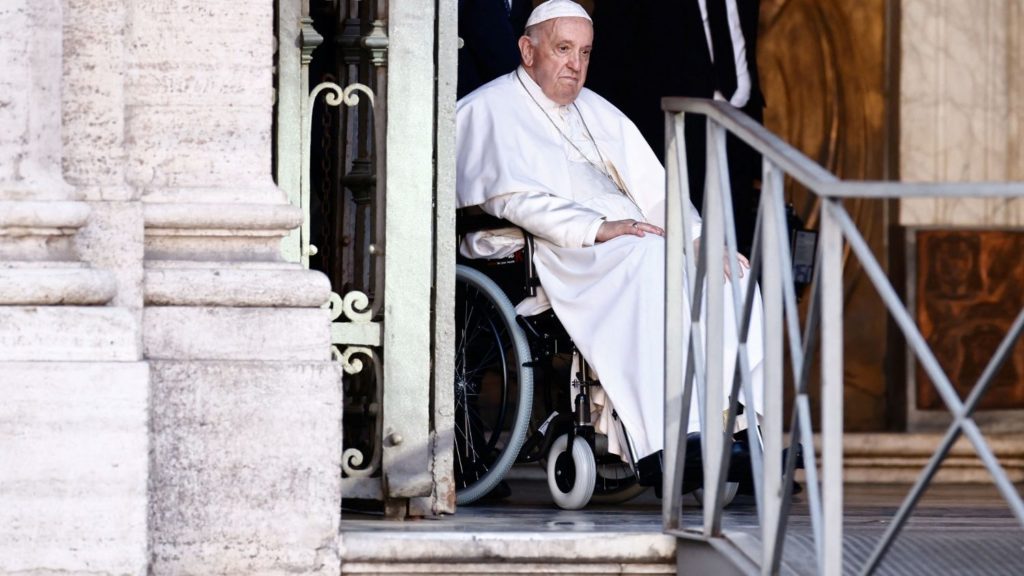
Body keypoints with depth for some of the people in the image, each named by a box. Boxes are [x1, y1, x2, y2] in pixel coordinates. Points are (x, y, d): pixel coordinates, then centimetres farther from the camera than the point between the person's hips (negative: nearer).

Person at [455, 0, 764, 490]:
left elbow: (654, 192, 16)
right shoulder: (489, 112, 3)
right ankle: (665, 446, -46)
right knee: (649, 257, -35)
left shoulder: (598, 114, 25)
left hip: (624, 244, 7)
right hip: (538, 257, -7)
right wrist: (597, 229, -25)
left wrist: (701, 239, -4)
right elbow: (513, 198, -13)